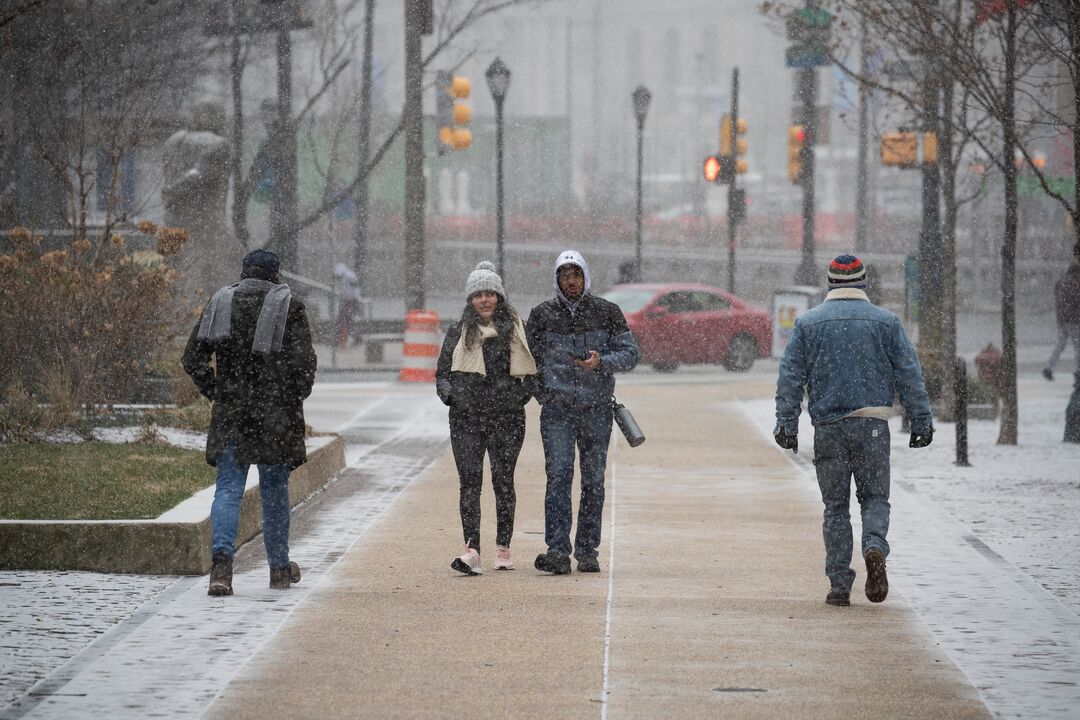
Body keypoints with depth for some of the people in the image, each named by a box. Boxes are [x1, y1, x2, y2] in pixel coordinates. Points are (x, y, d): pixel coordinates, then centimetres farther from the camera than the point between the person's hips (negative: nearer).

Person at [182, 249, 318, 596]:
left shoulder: (220, 303, 7)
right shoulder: (289, 307, -2)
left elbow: (193, 358, 3)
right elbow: (303, 360, -11)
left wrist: (215, 394, 10)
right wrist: (297, 397, 4)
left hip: (230, 411, 1)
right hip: (277, 411, -1)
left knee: (228, 488, -1)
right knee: (275, 489, 13)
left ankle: (222, 560, -23)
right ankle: (279, 568, 24)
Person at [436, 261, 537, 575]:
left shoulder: (514, 329, 6)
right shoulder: (459, 332, 9)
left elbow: (530, 370, 13)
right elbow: (442, 372, 15)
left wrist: (522, 393, -2)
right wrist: (448, 393, -2)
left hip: (506, 418, -1)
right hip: (466, 417, 1)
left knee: (503, 481, 3)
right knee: (469, 482, -8)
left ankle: (503, 549, 13)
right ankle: (471, 550, -15)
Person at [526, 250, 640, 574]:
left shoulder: (607, 313, 3)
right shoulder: (542, 315, 5)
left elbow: (630, 353, 2)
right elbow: (527, 356, 14)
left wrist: (601, 362, -16)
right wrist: (541, 391, 3)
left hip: (596, 408, 1)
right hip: (557, 408, -1)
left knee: (594, 480, 5)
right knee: (558, 475, -13)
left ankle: (587, 551, 13)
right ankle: (557, 551, -20)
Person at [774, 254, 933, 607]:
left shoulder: (807, 323, 5)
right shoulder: (885, 322, 4)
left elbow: (790, 377, 1)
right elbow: (909, 375, 3)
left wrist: (786, 423, 2)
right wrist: (921, 420, 6)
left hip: (828, 426, 1)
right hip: (872, 424, 0)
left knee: (835, 505, 7)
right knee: (874, 497, 10)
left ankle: (839, 584, 3)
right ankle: (874, 547, -20)